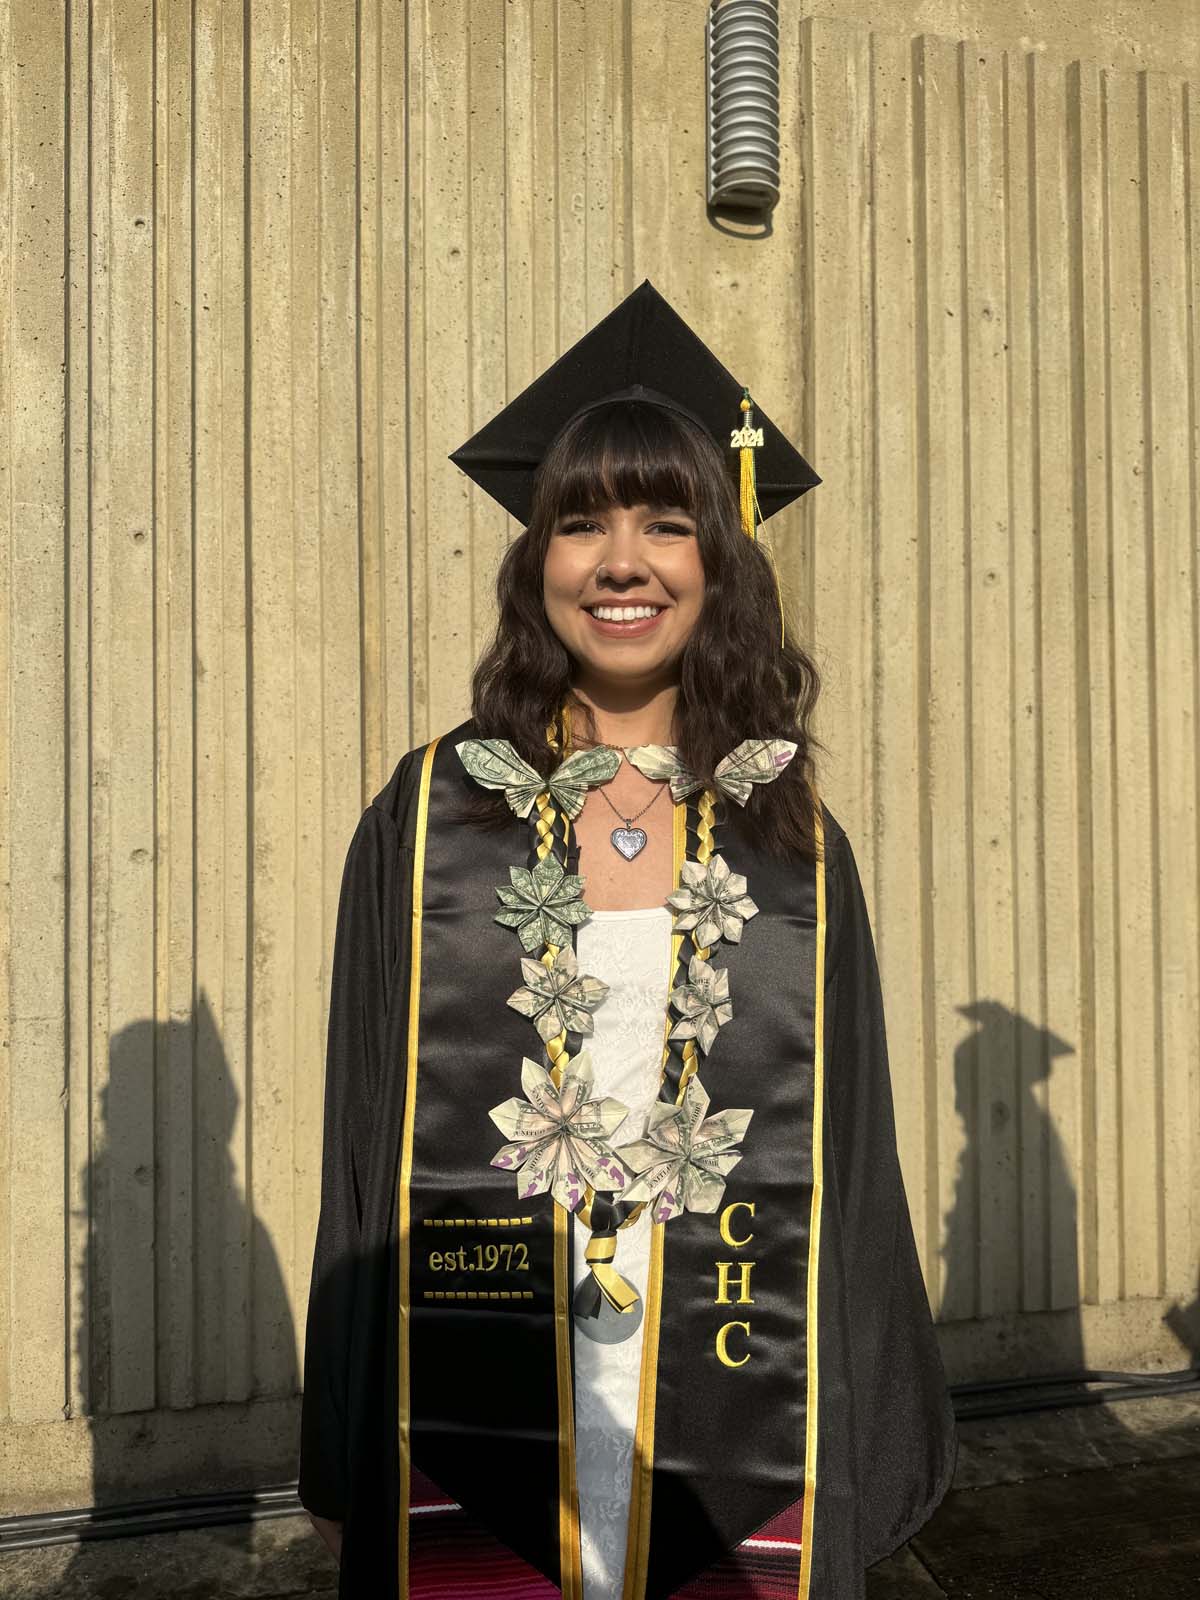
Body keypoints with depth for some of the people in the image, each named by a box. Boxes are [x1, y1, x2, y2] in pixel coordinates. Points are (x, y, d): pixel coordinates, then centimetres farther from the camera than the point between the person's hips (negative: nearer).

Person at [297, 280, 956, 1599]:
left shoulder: (797, 847, -1)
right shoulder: (429, 818, -4)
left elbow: (847, 1171, 3)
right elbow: (367, 1147, -2)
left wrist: (864, 1469, 4)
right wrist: (342, 1469, 0)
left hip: (735, 1465, 1)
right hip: (473, 1454, -1)